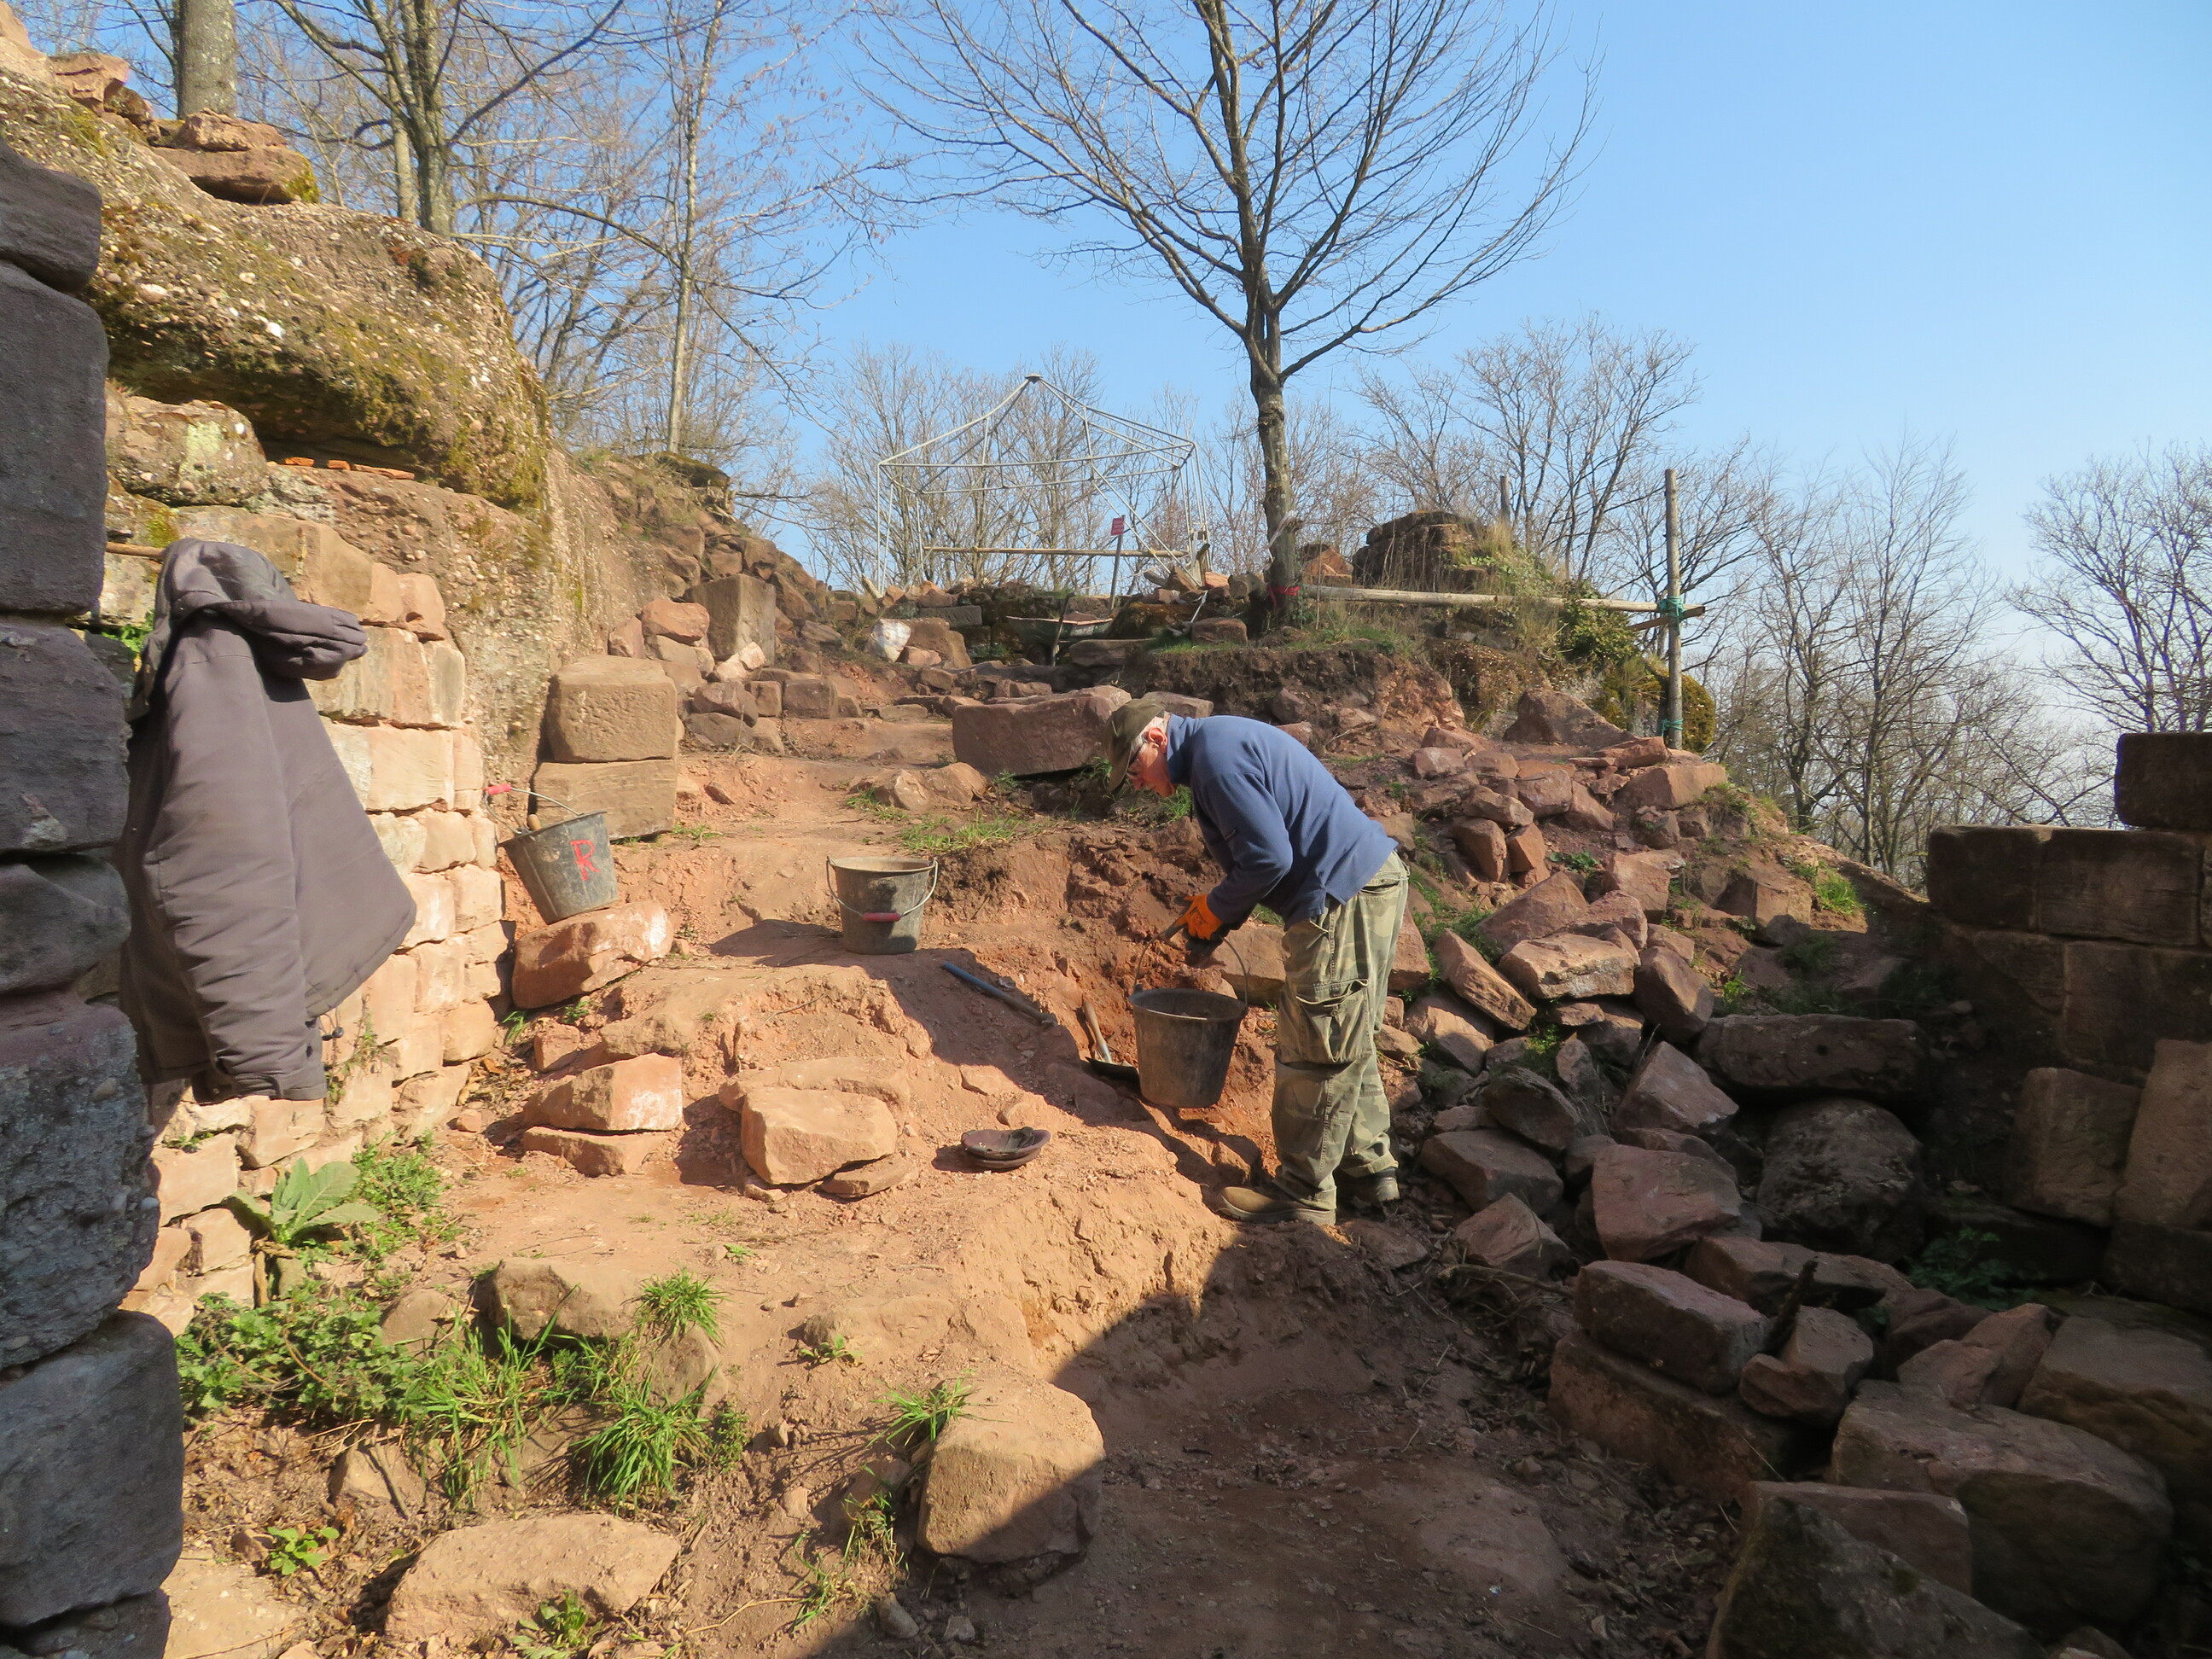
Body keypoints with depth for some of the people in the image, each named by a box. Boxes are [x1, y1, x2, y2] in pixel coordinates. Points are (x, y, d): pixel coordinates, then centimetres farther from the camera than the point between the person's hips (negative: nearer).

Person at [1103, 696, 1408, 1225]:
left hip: (1346, 898, -11)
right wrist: (1216, 913, 13)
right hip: (1370, 882, 11)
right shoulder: (1219, 742, 17)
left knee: (1316, 1050, -1)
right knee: (1346, 1043, 19)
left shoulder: (1216, 755, -16)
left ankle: (1304, 1191, 12)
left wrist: (1215, 910, -6)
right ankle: (1367, 1167, 30)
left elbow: (1269, 859, -22)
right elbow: (1265, 849, 22)